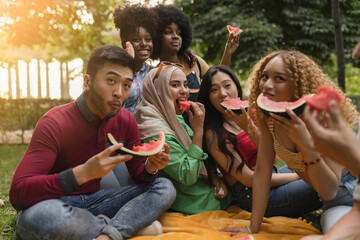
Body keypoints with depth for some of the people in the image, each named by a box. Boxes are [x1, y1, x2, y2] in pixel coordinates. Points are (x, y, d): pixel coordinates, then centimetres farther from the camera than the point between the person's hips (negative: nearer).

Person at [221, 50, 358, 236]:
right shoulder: (268, 116, -14)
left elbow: (330, 191, -31)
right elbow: (262, 172, -12)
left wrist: (306, 143, -44)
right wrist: (253, 228, -13)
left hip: (348, 188, -5)